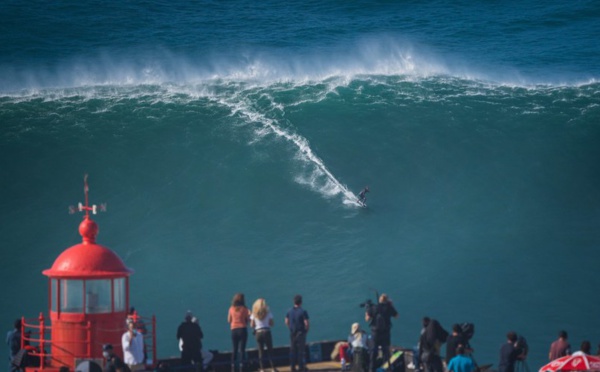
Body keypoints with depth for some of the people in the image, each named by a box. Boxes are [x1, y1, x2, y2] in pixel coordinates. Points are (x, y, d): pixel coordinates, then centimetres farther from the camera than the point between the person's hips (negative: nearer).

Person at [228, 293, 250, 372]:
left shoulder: (231, 309, 2)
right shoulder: (244, 309, -5)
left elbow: (229, 320, 8)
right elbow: (248, 320, -3)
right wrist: (249, 314, 15)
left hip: (234, 330, 3)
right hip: (243, 329, -3)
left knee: (235, 349, 10)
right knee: (242, 349, -3)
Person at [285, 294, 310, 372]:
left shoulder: (290, 311, 3)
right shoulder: (303, 311, -13)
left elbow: (286, 322, 9)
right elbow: (307, 323, -16)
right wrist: (306, 330, 1)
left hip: (292, 333, 5)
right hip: (301, 333, -5)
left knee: (293, 350, 11)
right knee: (300, 350, 1)